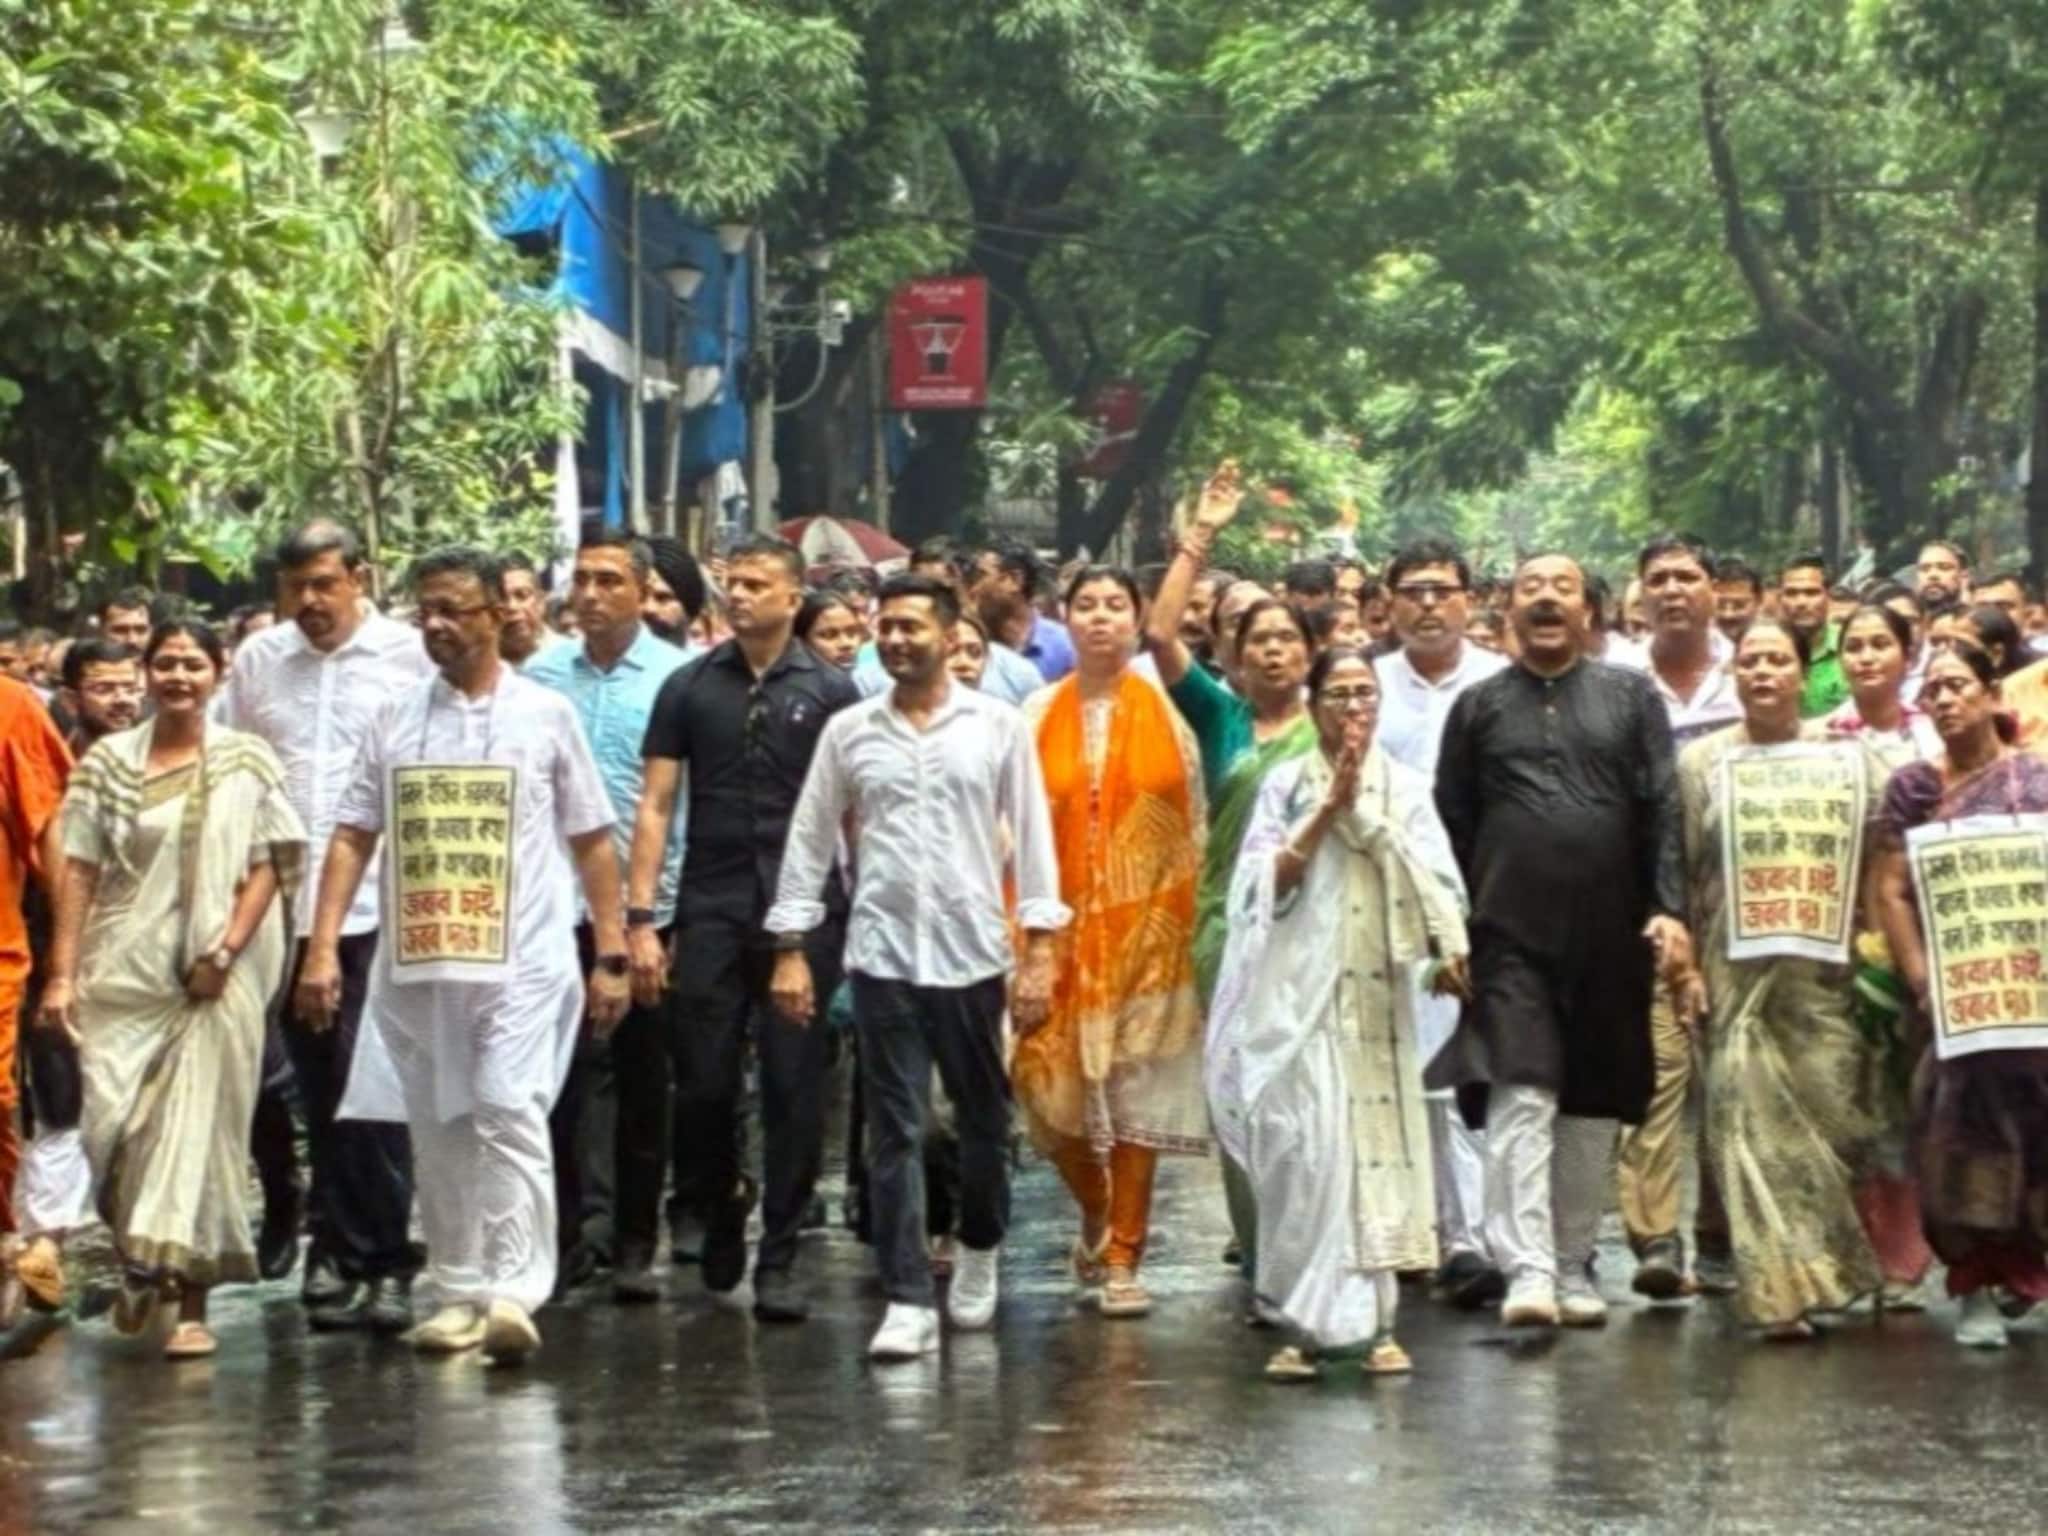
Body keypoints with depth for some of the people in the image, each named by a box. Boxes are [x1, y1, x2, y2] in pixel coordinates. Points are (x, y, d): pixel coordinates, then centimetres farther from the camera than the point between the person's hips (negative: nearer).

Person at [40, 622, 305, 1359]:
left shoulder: (248, 762, 5)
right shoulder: (108, 763, 7)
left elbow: (268, 863, 2)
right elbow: (79, 871, 3)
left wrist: (228, 948, -11)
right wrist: (62, 974, -4)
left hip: (218, 977, -1)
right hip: (123, 972, 1)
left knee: (198, 1126, -3)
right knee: (114, 1120, -5)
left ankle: (192, 1301, 2)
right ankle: (139, 1259, 22)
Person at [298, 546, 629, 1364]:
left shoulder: (545, 715, 4)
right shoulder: (395, 717, 10)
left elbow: (592, 841, 6)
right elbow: (352, 836, 9)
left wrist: (612, 956, 2)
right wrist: (322, 948, 0)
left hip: (522, 962, -3)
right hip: (417, 963, 4)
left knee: (510, 1119, -15)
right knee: (438, 1132, 8)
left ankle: (513, 1292, -19)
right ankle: (456, 1294, 17)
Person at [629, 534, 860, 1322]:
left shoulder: (829, 692, 4)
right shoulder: (690, 689, 7)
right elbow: (656, 805, 5)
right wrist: (641, 917, -2)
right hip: (712, 911, 1)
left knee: (793, 1086, -2)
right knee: (706, 1084, 2)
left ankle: (779, 1258, 4)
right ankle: (720, 1209, 27)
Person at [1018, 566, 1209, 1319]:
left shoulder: (1167, 714, 3)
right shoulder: (1038, 717, 4)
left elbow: (1195, 826, 6)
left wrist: (1200, 918, 2)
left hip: (1147, 922, 0)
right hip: (1061, 922, 0)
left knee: (1137, 1086, -1)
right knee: (1052, 1083, -3)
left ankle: (1123, 1257, 7)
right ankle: (1097, 1213, 26)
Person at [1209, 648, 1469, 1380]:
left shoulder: (1405, 786, 11)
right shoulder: (1285, 785, 10)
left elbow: (1435, 879, 0)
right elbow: (1268, 881, 0)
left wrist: (1449, 949, -18)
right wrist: (1328, 810, -7)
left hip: (1376, 992, 1)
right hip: (1299, 989, -1)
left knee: (1380, 1147, -3)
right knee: (1304, 1148, -10)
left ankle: (1375, 1321, 1)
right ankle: (1305, 1324, -6)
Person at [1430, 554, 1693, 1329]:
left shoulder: (1631, 696, 8)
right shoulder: (1479, 706, 10)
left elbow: (1663, 809, 3)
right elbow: (1451, 823, 10)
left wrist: (1669, 909, -7)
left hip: (1609, 937, 1)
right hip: (1511, 936, -1)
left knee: (1592, 1105, 7)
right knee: (1521, 1096, -12)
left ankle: (1573, 1264, 18)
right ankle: (1527, 1270, -18)